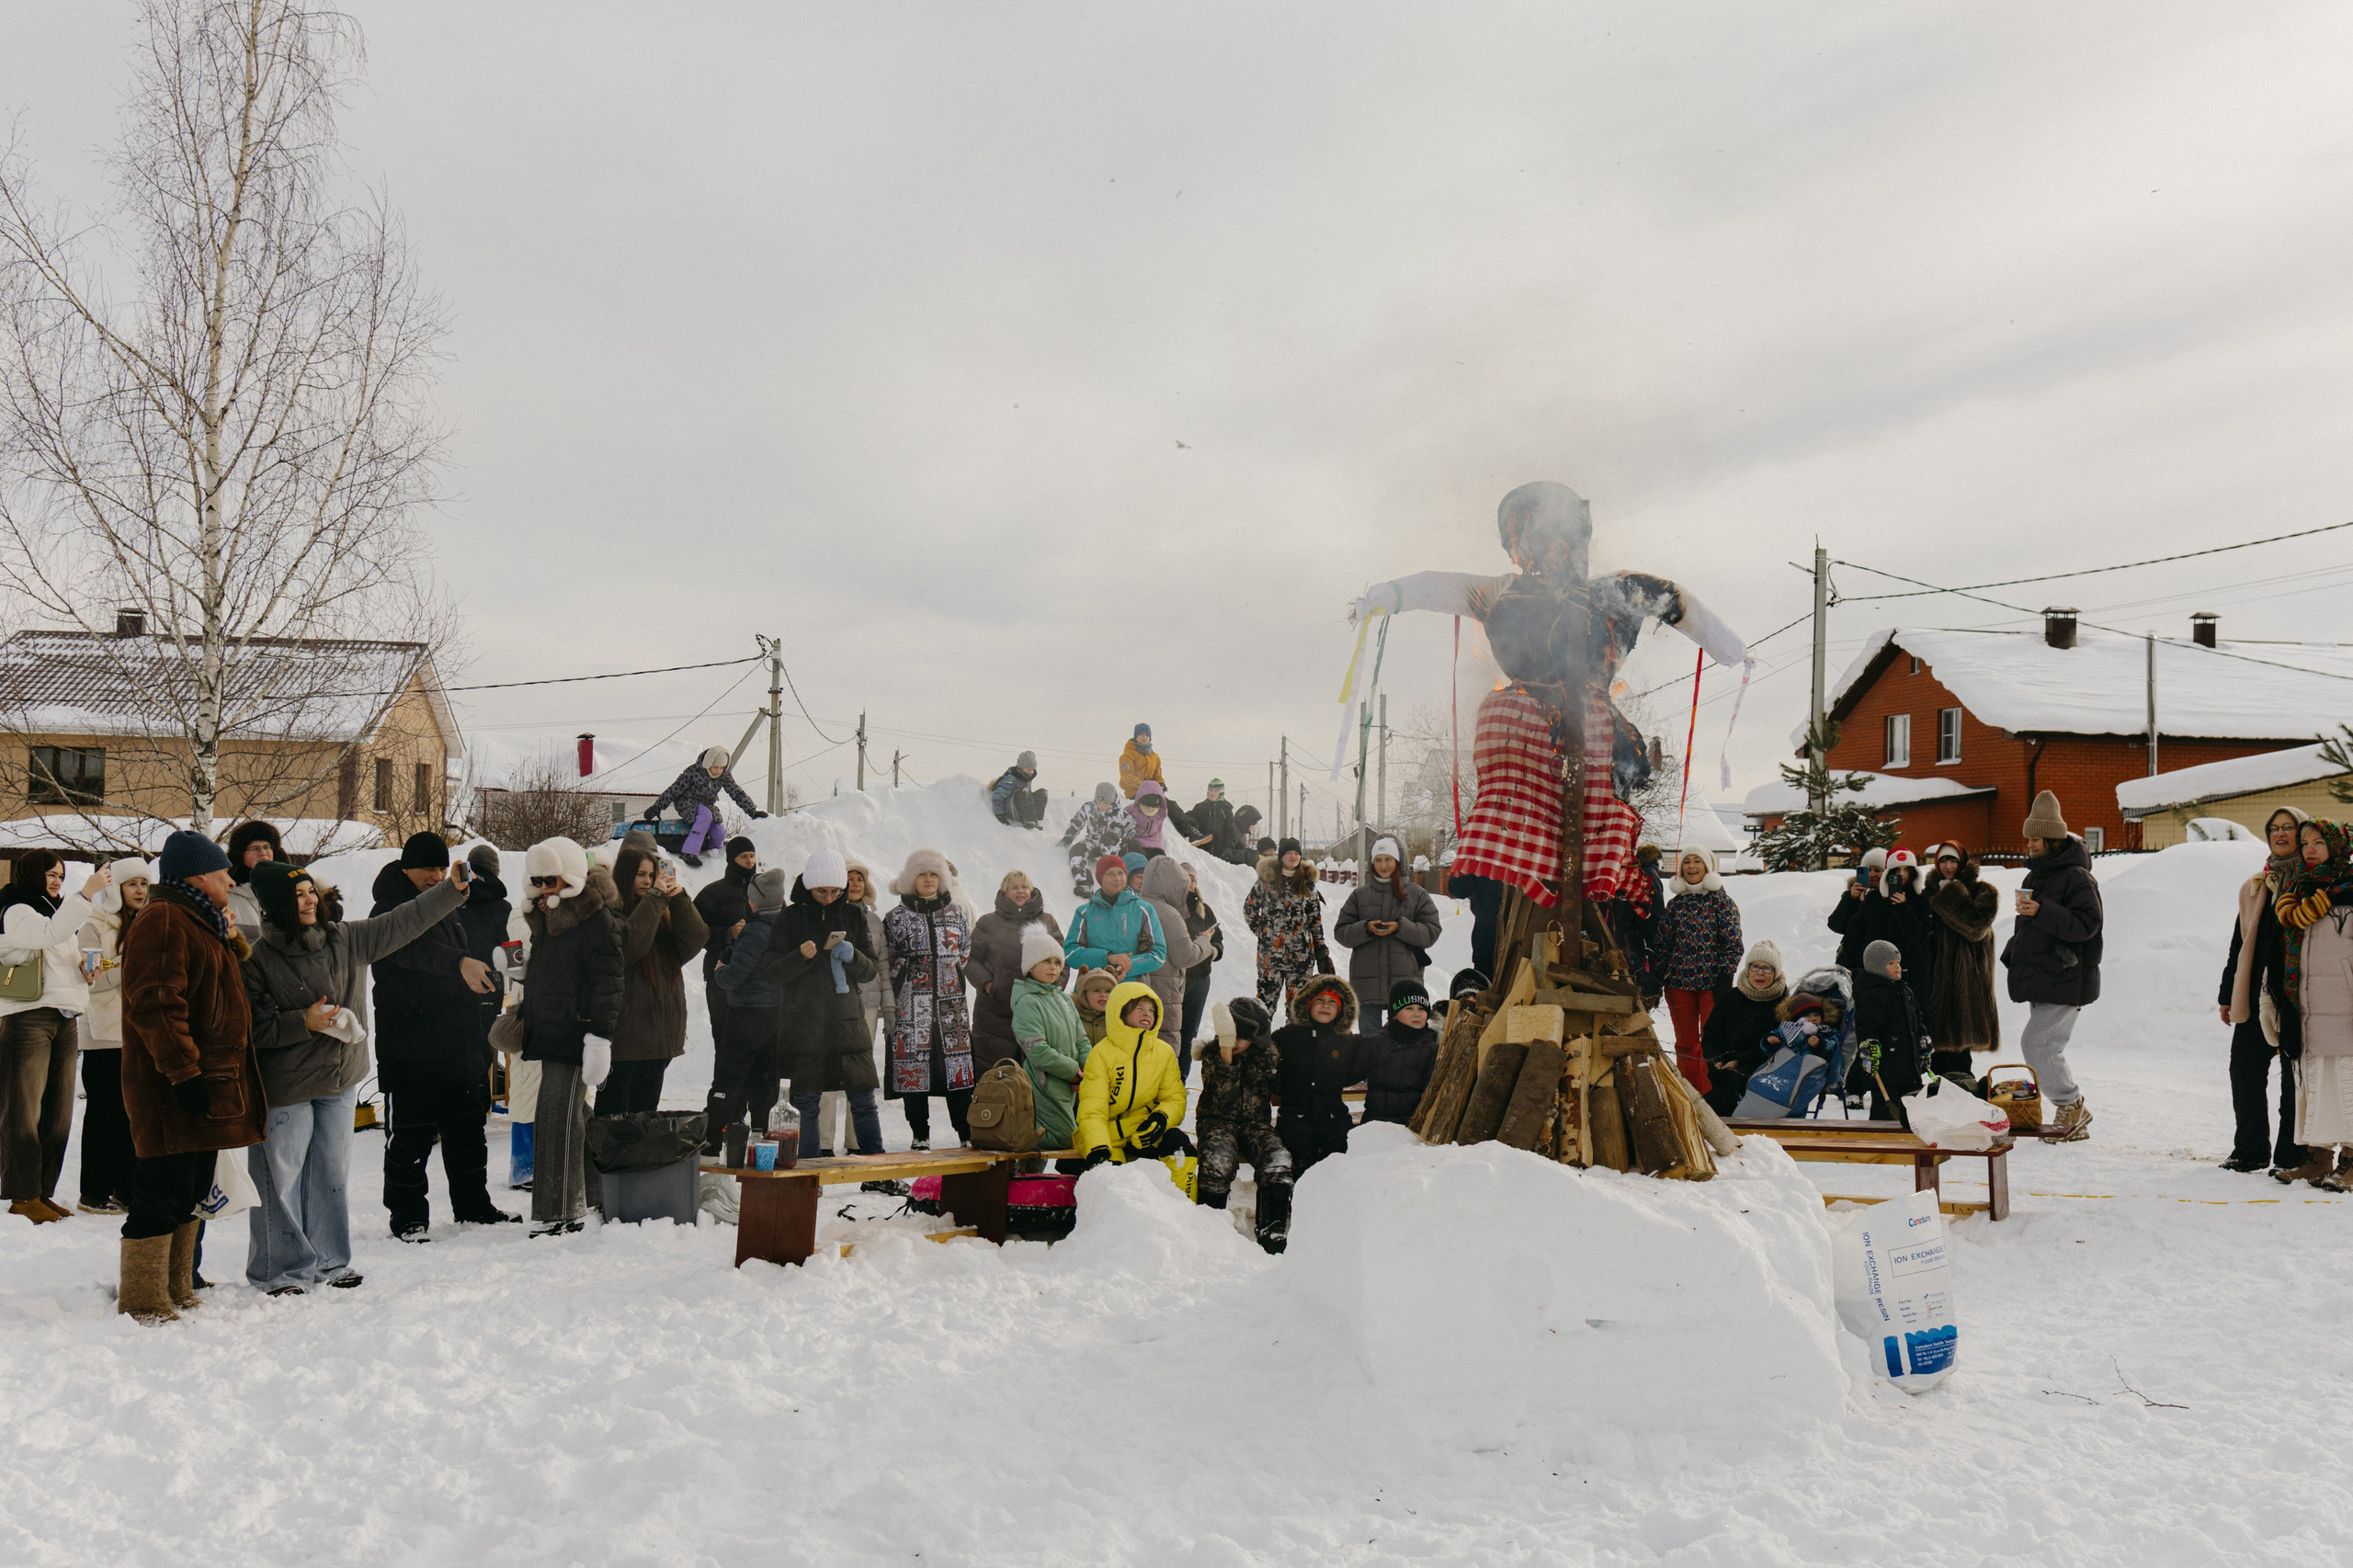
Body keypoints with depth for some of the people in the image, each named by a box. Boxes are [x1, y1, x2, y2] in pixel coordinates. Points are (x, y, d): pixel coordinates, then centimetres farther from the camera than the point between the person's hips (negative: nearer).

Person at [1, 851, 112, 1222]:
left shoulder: (57, 910, 25)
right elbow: (50, 933, -23)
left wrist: (86, 970, 10)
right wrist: (86, 893, -26)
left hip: (65, 1021, 8)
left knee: (58, 1112, 5)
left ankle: (42, 1192, 10)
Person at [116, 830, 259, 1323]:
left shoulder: (199, 922, 21)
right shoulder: (162, 922, -13)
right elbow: (155, 1004, -22)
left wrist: (231, 942, 13)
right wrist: (185, 1073, -25)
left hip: (208, 1087, 11)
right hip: (174, 1094, -11)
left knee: (189, 1192, 16)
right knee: (162, 1193, -6)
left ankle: (176, 1290, 25)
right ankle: (143, 1301, 1)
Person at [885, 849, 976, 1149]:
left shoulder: (956, 913, 12)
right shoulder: (896, 918, 6)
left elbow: (966, 954, 17)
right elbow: (887, 964, 4)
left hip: (951, 1002, 2)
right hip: (912, 1006, -1)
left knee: (958, 1066, -2)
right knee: (913, 1068, -2)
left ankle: (968, 1134, 3)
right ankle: (920, 1136, 6)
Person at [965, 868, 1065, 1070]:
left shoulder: (1047, 922, 15)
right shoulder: (988, 923, 9)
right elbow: (971, 959, 7)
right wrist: (986, 983, -8)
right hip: (995, 1012, -2)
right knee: (989, 1069, -4)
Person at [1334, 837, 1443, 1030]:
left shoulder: (1417, 894, 9)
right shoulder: (1359, 895, 14)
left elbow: (1431, 933, 1)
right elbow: (1341, 933, 8)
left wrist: (1401, 927, -13)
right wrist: (1366, 928, -11)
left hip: (1405, 981, -2)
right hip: (1367, 982, 2)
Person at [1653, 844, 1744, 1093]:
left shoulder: (1721, 900, 1)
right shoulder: (1675, 904, 11)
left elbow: (1734, 943, -3)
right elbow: (1664, 944, 12)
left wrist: (1725, 975, -11)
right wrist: (1659, 980, 6)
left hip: (1712, 981, -3)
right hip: (1680, 982, 3)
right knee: (1685, 1043, 7)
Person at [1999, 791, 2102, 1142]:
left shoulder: (2077, 877, -13)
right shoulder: (2036, 874, 17)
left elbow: (2087, 924, -22)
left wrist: (2043, 912, -28)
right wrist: (2012, 955, 20)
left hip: (2065, 981, -10)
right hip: (2039, 981, 10)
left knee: (2035, 1042, -15)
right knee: (2048, 1047, 11)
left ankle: (2071, 1106, 1)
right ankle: (2074, 1123, 19)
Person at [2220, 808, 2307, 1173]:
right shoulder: (2255, 886, 16)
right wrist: (2227, 995, 19)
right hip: (2255, 995, 5)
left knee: (2295, 1075, 1)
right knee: (2245, 1071, 4)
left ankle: (2292, 1154, 8)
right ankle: (2250, 1150, 15)